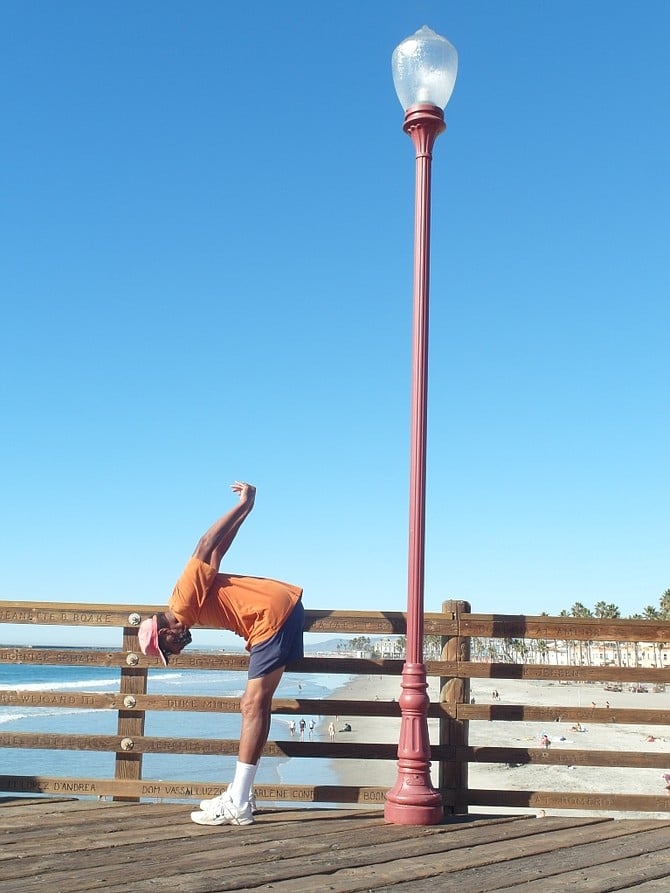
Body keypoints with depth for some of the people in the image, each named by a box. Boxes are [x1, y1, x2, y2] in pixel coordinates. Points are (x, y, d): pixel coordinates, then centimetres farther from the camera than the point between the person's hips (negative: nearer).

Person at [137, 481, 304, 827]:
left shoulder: (182, 600, -8)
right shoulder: (191, 607, 16)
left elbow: (206, 547, -12)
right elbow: (215, 551, 21)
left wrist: (243, 505, -10)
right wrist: (245, 508, 19)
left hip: (274, 614, -10)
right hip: (283, 608, 10)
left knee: (254, 705, -11)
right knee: (255, 705, 12)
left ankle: (237, 806, -10)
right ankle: (239, 794, 17)